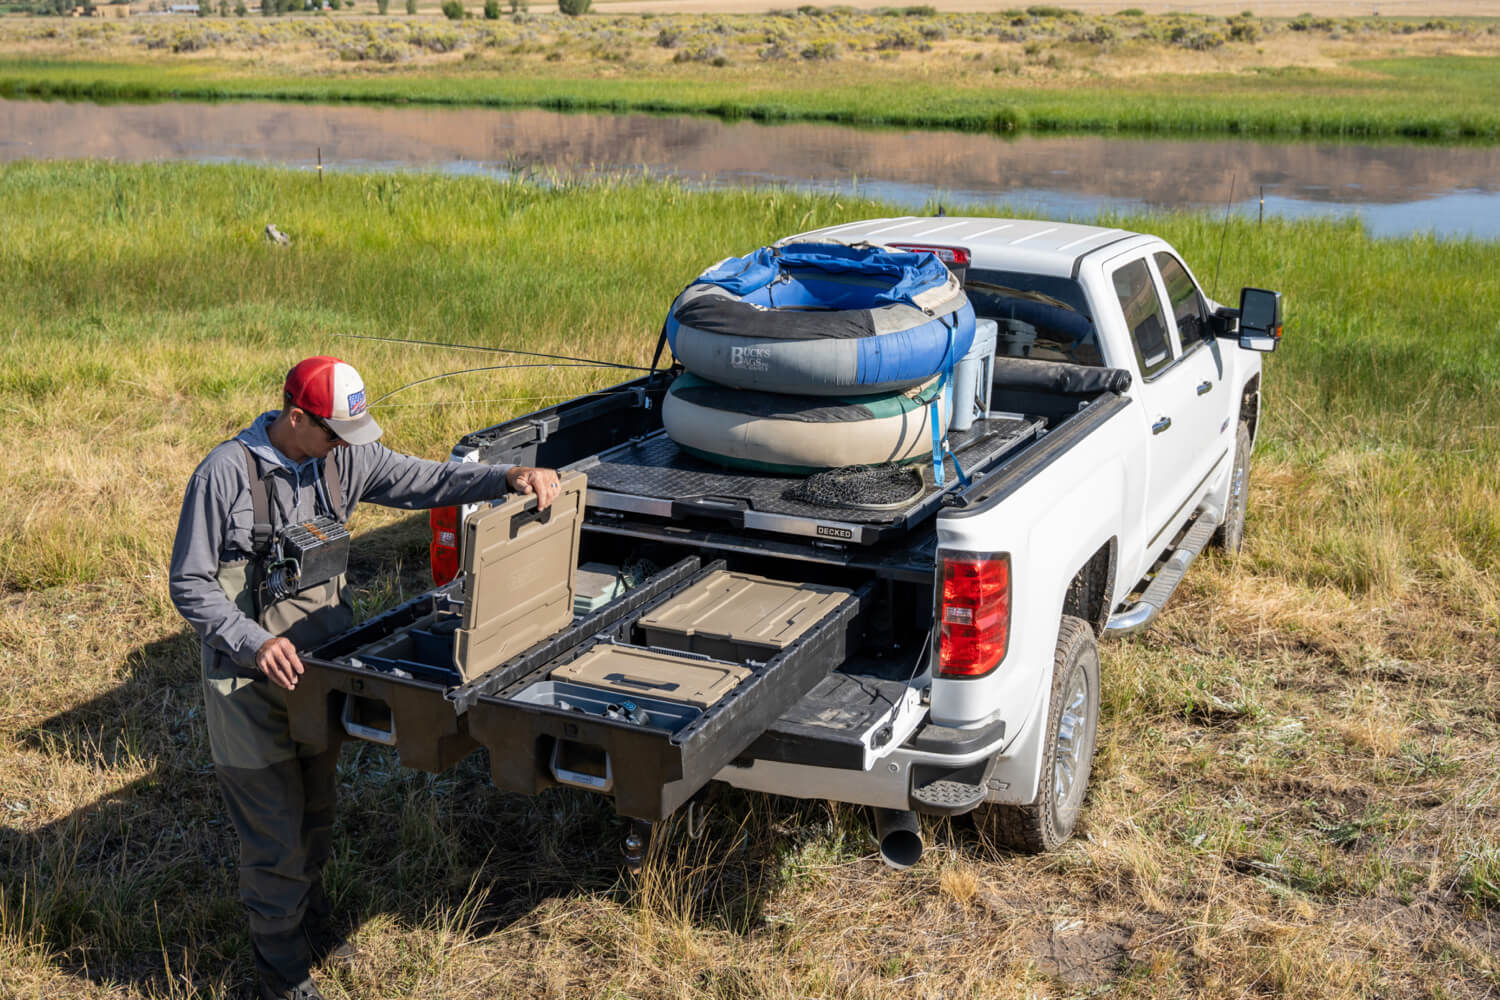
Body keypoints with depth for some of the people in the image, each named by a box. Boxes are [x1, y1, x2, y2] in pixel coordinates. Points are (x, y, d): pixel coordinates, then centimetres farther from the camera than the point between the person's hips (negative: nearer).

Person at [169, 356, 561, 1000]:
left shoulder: (344, 458, -3)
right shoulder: (226, 473, -19)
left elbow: (427, 480, 2)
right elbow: (189, 584, -15)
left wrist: (509, 476, -14)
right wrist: (255, 642, -27)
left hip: (320, 665, 6)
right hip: (250, 680, -6)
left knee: (315, 813, 21)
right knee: (276, 834, 1)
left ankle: (309, 916, 46)